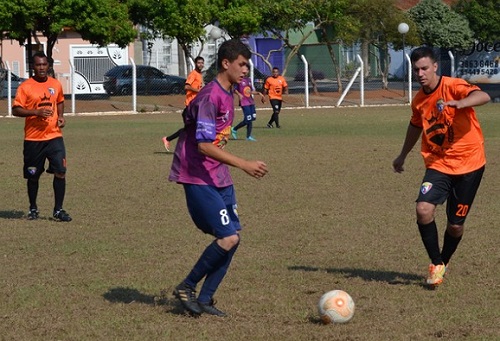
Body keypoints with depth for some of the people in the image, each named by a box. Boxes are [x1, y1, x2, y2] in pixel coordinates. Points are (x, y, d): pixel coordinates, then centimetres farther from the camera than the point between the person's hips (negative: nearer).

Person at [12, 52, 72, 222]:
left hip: (54, 136, 2)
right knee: (33, 176, 8)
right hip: (33, 138, -2)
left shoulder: (56, 84, 7)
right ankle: (33, 208, 27)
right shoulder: (25, 87, -6)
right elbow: (16, 110, -9)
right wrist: (37, 112, -21)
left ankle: (58, 210, -1)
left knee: (60, 172, -10)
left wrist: (61, 116, 6)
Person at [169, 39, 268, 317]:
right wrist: (244, 165, -28)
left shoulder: (227, 94, 11)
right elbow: (204, 145, -25)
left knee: (232, 237, 4)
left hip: (219, 177, 10)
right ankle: (186, 288, 3)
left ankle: (204, 300, 11)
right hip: (199, 177, -10)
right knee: (228, 237, -14)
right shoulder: (210, 97, -19)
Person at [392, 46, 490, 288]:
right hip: (438, 165, 4)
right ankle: (436, 264, -2)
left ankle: (443, 262, 31)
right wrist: (403, 155, 36)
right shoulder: (419, 100, 4)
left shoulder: (453, 86, -14)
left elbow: (483, 96, -33)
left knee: (456, 225, 2)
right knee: (423, 209, -20)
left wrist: (457, 104, -51)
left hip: (469, 164, -4)